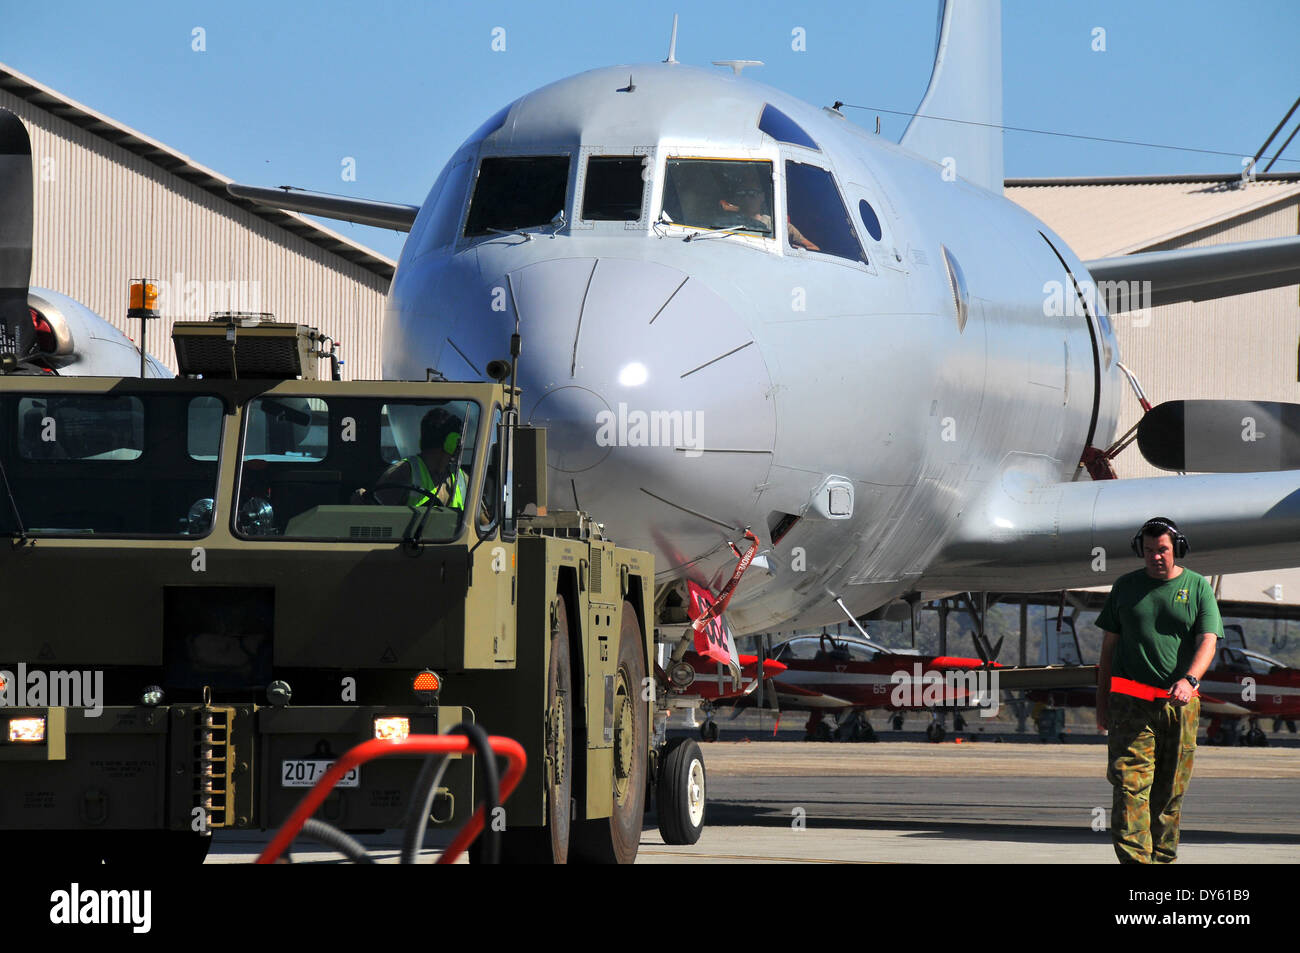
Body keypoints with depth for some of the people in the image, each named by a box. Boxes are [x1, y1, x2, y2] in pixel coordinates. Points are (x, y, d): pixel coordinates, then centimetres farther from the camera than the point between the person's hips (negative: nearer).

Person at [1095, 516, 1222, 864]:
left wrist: (1189, 679, -22)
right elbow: (1109, 645, 14)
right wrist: (1102, 703, 10)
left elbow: (1208, 640, -3)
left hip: (1180, 702, 1)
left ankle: (1163, 856, 15)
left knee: (1170, 790, 5)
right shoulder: (1125, 586, 10)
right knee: (1131, 784, -12)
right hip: (1130, 701, -1)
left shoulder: (1198, 587, 7)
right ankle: (1134, 859, -20)